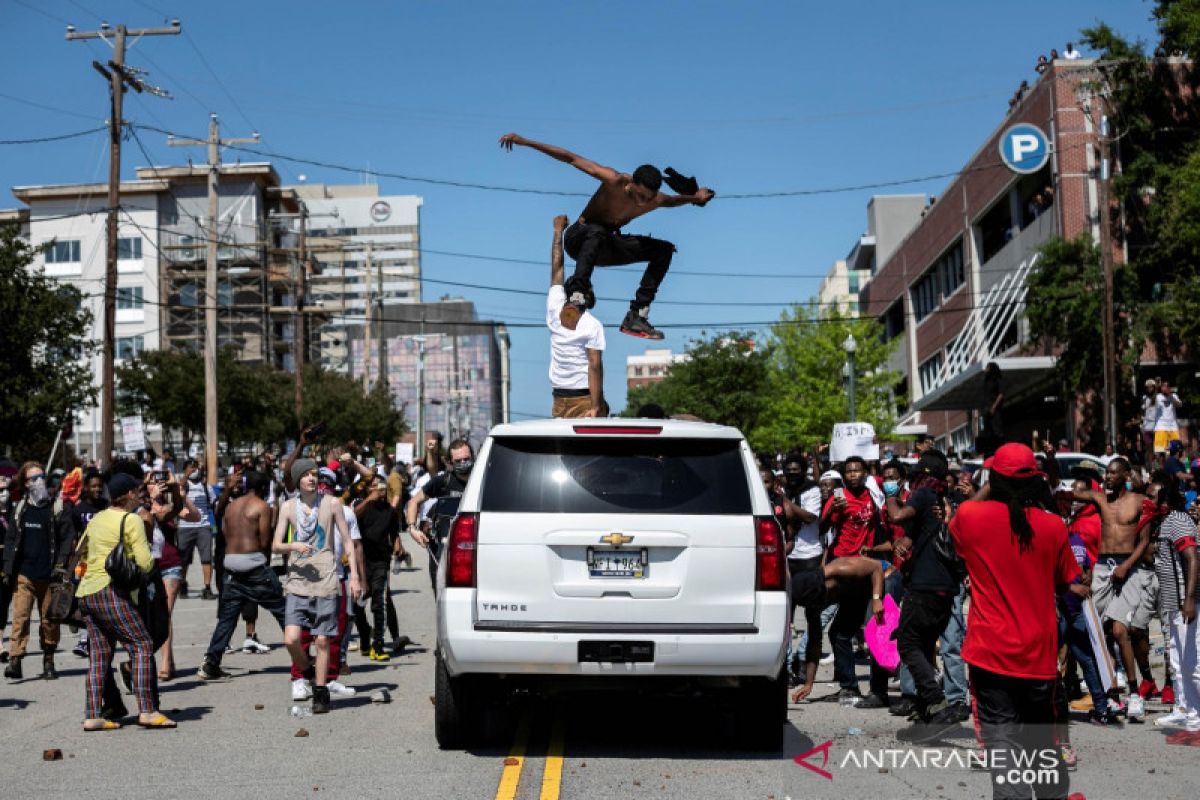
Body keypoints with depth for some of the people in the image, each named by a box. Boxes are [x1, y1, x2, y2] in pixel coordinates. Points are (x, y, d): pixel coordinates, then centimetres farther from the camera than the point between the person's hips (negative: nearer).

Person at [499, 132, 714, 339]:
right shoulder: (614, 181, -27)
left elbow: (669, 201, 18)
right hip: (578, 240, -6)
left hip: (603, 248, 6)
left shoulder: (655, 201, -12)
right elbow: (571, 158, -22)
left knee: (665, 250, -6)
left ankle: (637, 315, -10)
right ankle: (577, 292, -46)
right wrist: (526, 142, -23)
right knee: (597, 231, -41)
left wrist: (694, 198, 6)